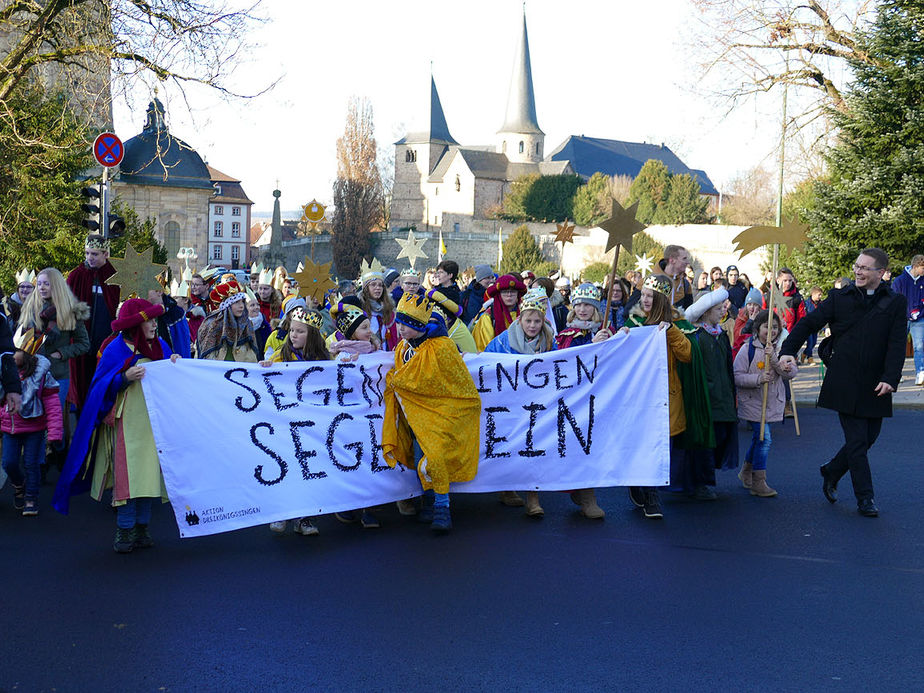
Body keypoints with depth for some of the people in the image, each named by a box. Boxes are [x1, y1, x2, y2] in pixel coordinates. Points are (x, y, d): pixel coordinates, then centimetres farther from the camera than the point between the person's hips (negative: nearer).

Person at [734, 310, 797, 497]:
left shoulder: (780, 348, 3)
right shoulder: (748, 349, -8)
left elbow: (791, 373, -9)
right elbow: (737, 376, -11)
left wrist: (774, 358, -23)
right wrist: (758, 379, -25)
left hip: (773, 402, 5)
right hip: (753, 401, -5)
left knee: (759, 438, 17)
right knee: (764, 438, -13)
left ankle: (746, 472, 38)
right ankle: (758, 482, -5)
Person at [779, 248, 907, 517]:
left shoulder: (895, 303, 4)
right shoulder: (840, 298, 4)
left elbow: (898, 344, -3)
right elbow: (808, 323, 7)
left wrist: (890, 379, -14)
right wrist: (788, 350, -7)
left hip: (876, 386, 2)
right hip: (845, 382, -2)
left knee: (868, 438, 8)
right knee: (857, 441, -3)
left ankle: (831, 473, 32)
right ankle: (865, 498, 7)